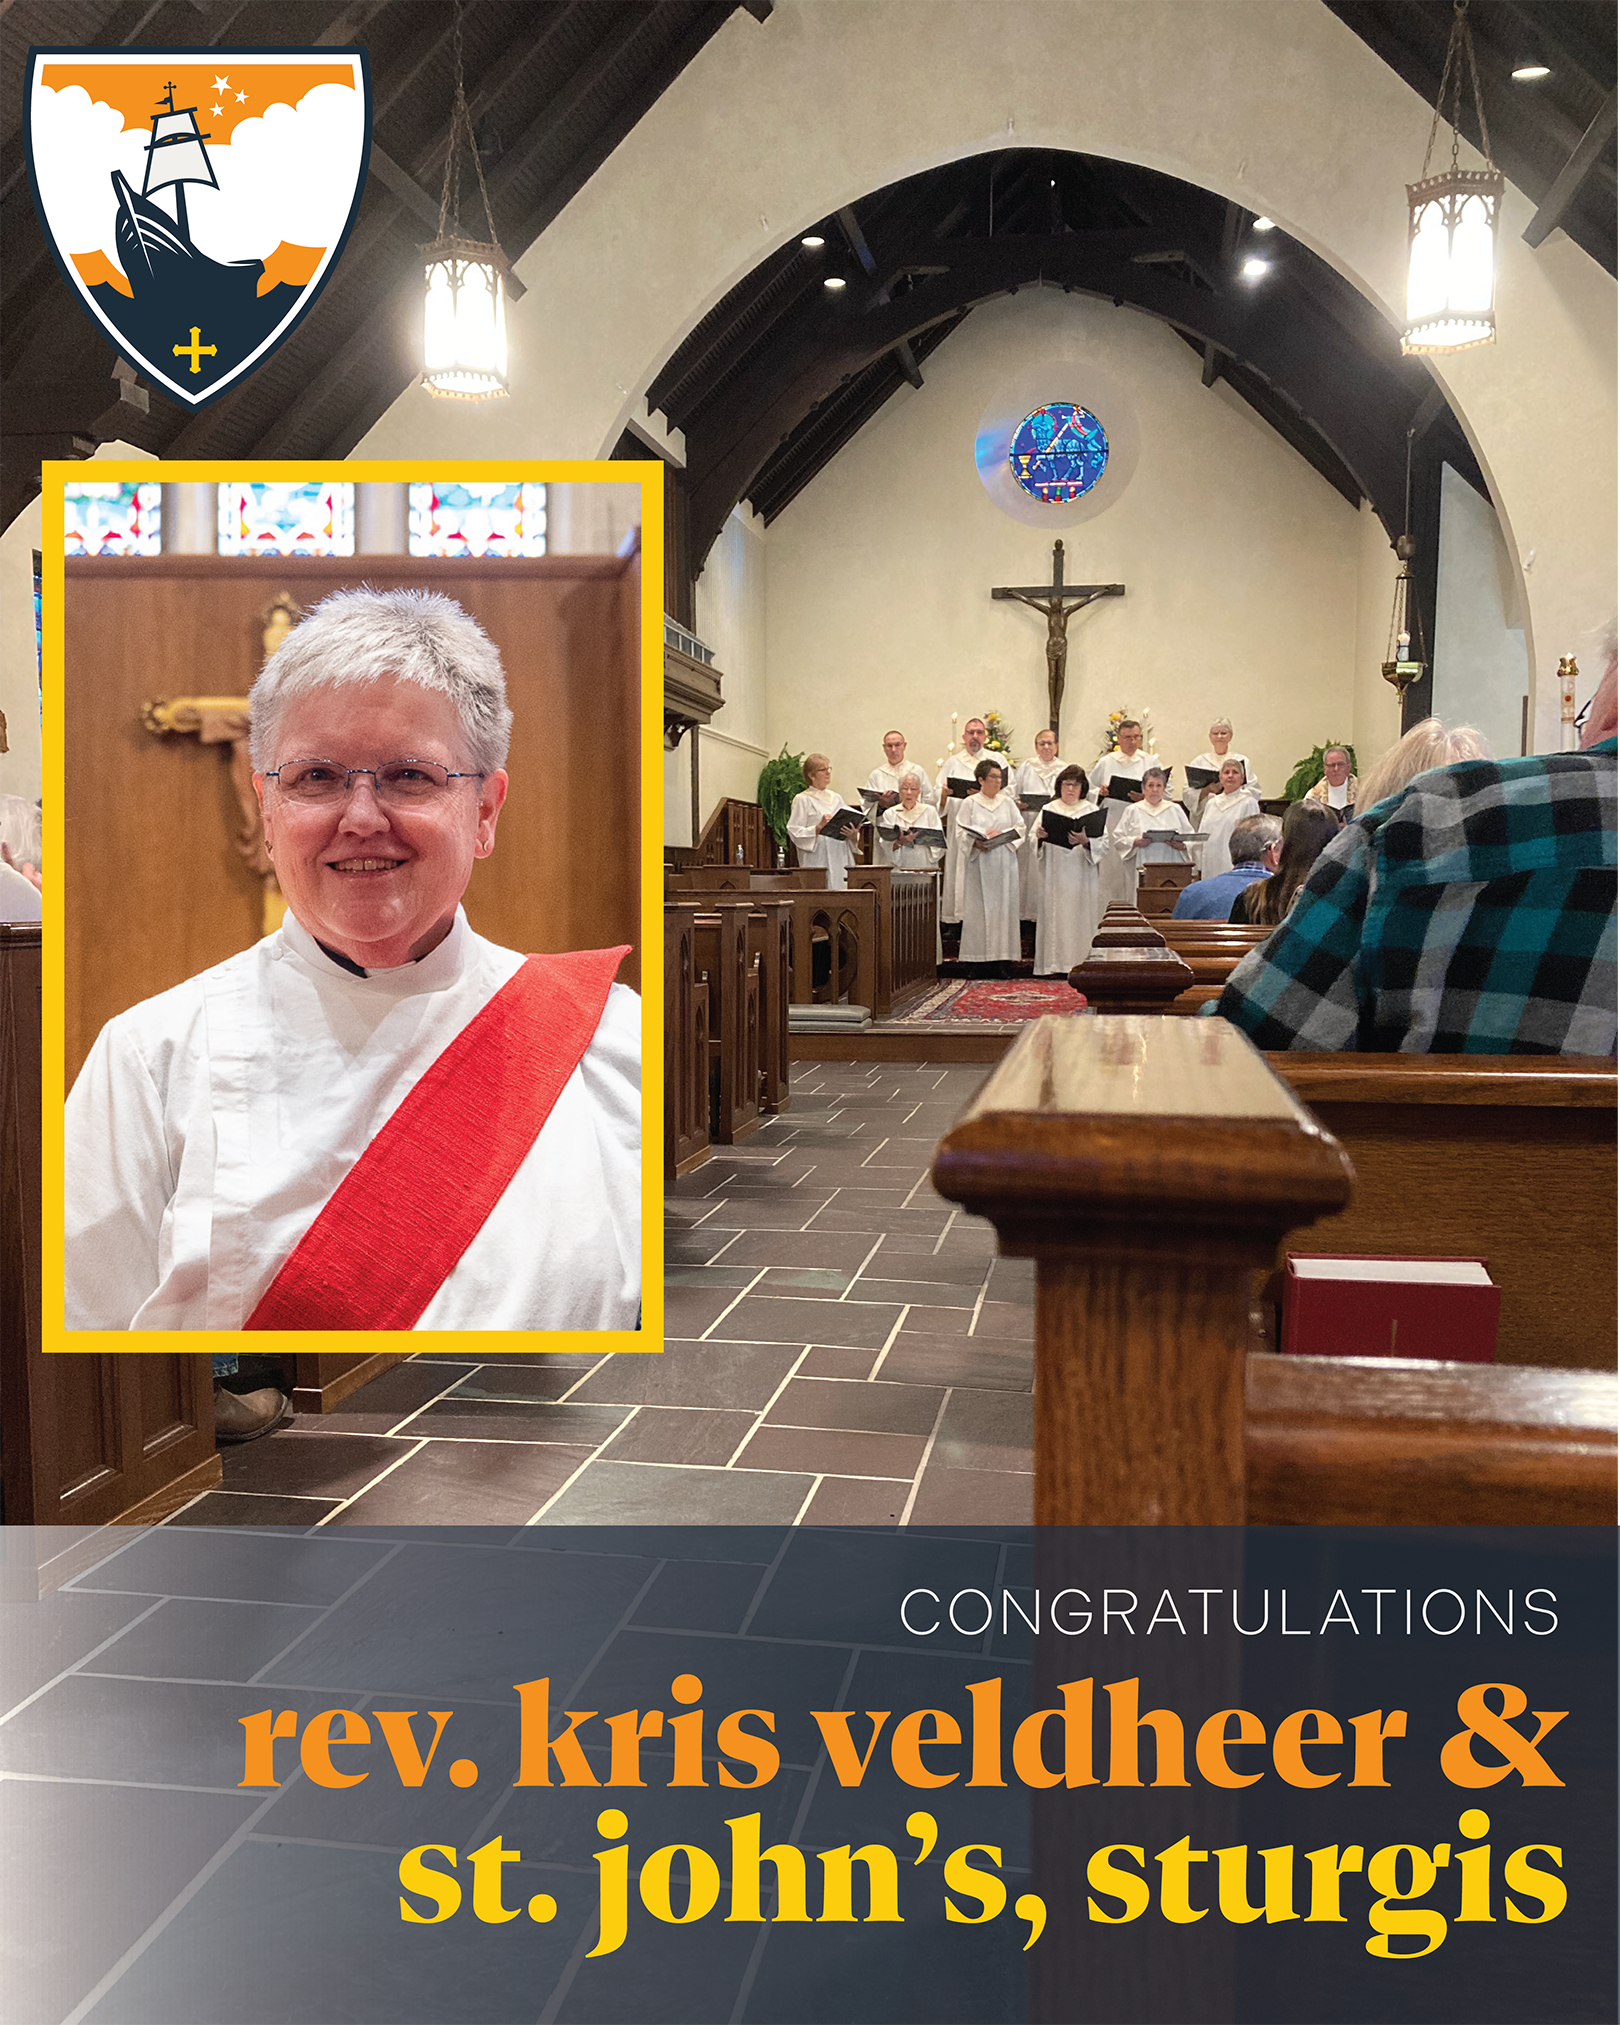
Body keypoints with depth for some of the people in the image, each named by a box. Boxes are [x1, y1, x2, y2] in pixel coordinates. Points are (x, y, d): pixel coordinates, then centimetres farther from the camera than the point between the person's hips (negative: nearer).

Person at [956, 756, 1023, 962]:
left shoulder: (1008, 802, 12)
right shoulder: (969, 803, 5)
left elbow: (1020, 828, 8)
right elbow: (962, 831, -2)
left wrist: (1002, 834, -10)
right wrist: (977, 842, -21)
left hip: (1004, 862, 2)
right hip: (979, 861, -2)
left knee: (1004, 904, -1)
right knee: (979, 906, -4)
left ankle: (1003, 952, 1)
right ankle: (978, 955, -2)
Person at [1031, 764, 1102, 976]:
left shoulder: (1091, 810, 8)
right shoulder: (1049, 809, 10)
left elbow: (1103, 844, -2)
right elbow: (1032, 843, 4)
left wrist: (1086, 842, -21)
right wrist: (1039, 837, -18)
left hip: (1082, 876, -1)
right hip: (1055, 875, 1)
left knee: (1080, 917, -3)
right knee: (1055, 918, -3)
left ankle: (1081, 963, 0)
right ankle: (1055, 964, 0)